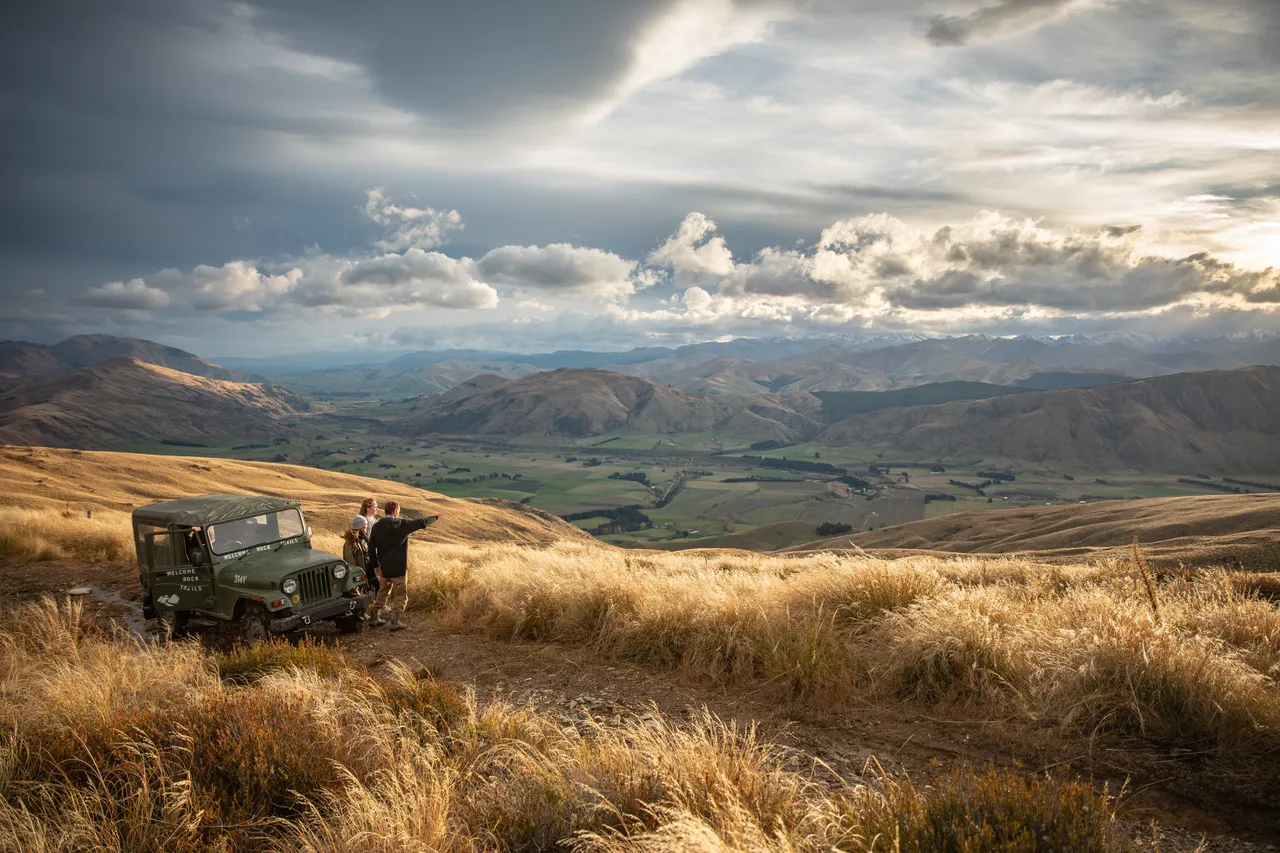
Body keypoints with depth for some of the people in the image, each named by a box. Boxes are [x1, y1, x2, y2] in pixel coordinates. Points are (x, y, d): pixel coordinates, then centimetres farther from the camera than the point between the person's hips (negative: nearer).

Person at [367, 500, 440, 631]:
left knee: (383, 591, 21)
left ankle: (375, 618, 24)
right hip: (399, 567, -4)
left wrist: (375, 565, 8)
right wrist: (435, 517, 16)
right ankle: (395, 621, -1)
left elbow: (371, 547, 1)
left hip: (384, 567, 4)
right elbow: (422, 522, 0)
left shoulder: (377, 526, -1)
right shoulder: (403, 524, -9)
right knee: (401, 595, 5)